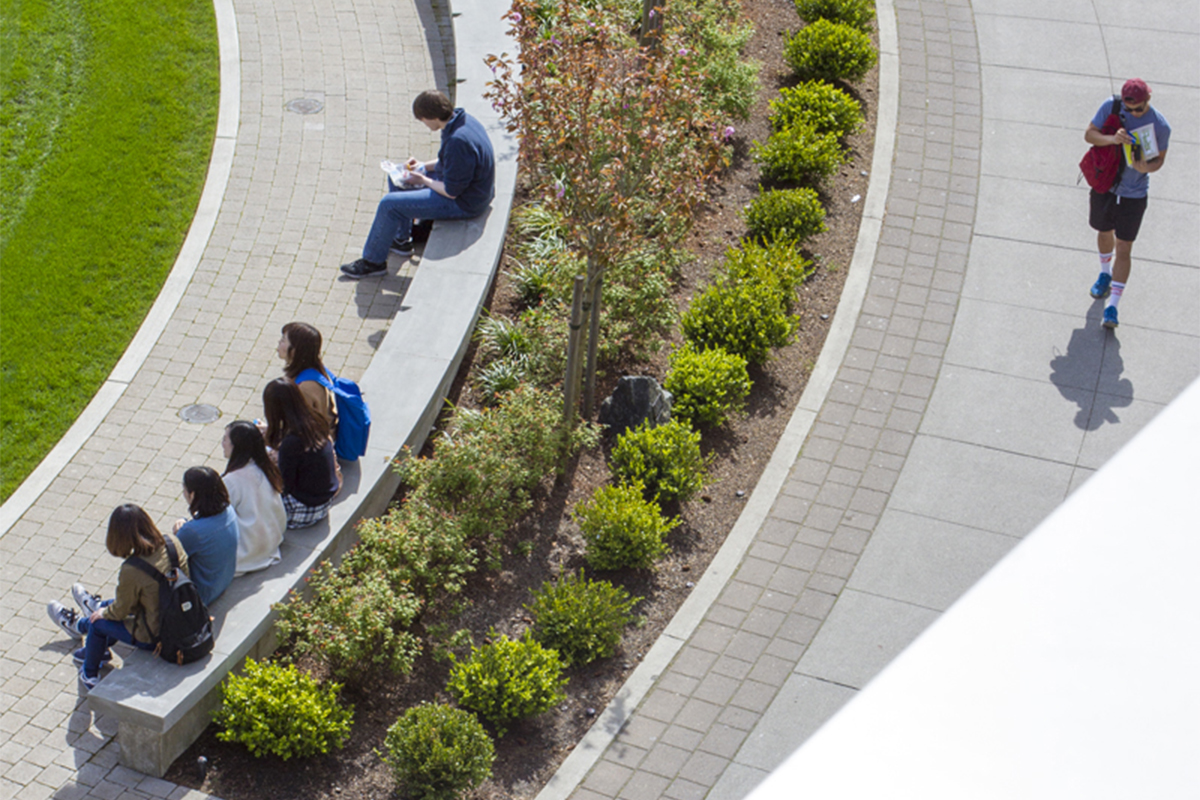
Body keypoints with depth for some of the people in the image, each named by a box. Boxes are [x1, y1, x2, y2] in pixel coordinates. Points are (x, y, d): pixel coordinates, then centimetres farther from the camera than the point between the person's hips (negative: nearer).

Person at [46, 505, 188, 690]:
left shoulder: (131, 572, -28)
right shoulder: (171, 542, -13)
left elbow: (120, 611, -12)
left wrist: (103, 613, 13)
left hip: (153, 638, -6)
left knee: (98, 622, 18)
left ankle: (89, 674, 46)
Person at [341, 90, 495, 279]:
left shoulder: (458, 141, -34)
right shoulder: (461, 119, -3)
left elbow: (451, 191, -25)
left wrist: (423, 180, -10)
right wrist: (425, 165, 4)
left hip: (462, 202, -10)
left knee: (389, 204, -12)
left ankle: (373, 261, 7)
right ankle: (401, 240, 30)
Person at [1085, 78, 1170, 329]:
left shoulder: (1160, 125, -16)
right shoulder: (1110, 107, -13)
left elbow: (1160, 158, -3)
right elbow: (1089, 134, -12)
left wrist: (1147, 167, -26)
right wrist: (1112, 139, -31)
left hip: (1134, 195, -3)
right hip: (1104, 185, 3)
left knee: (1123, 248, -3)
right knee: (1104, 233, 23)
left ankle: (1112, 306, 1)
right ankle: (1105, 275, 53)